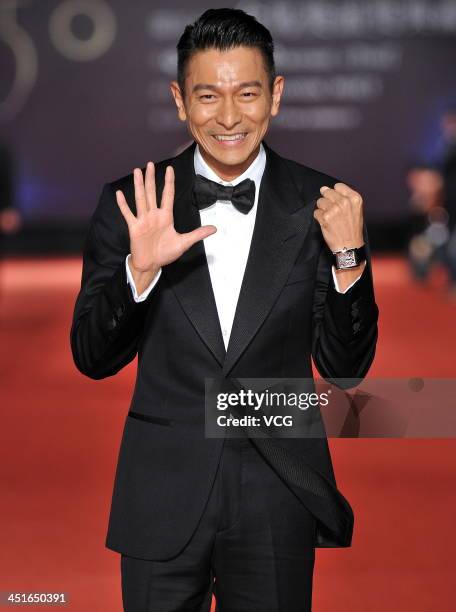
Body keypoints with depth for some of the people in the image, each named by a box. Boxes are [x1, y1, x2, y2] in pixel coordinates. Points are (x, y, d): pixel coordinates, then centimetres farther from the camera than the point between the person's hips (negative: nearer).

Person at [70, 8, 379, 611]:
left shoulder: (319, 205, -3)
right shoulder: (131, 203, -3)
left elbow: (346, 367, -1)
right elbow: (92, 358, -3)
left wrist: (349, 258, -17)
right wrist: (140, 270, -20)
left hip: (277, 500, 0)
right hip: (164, 498, 0)